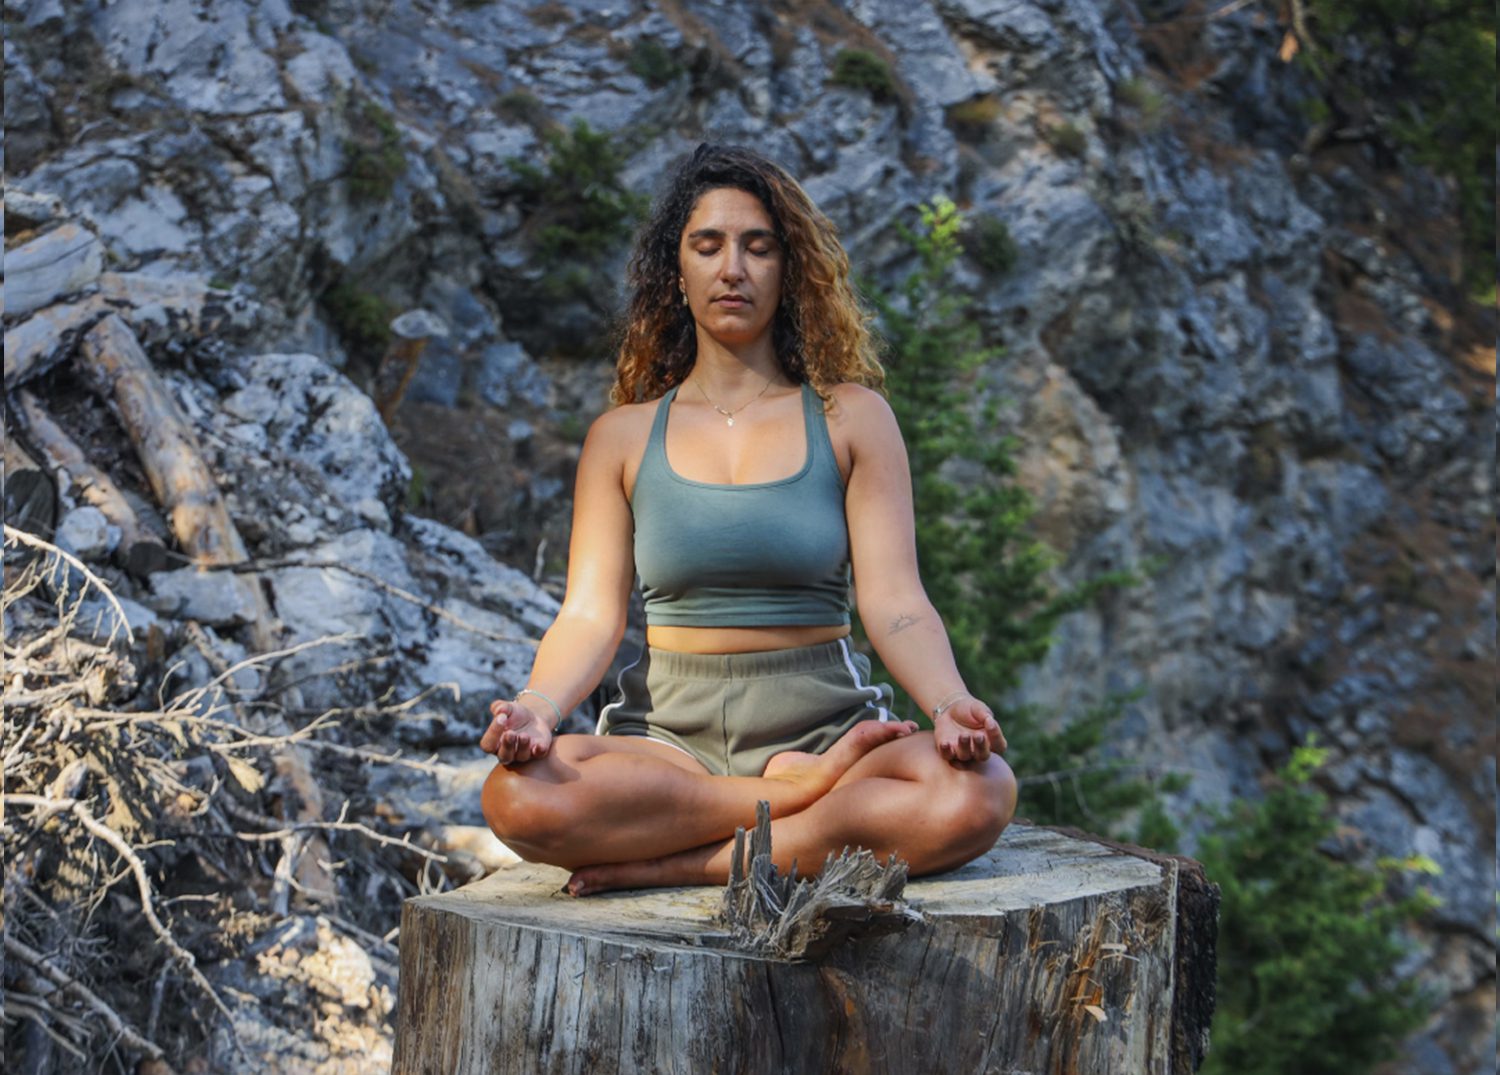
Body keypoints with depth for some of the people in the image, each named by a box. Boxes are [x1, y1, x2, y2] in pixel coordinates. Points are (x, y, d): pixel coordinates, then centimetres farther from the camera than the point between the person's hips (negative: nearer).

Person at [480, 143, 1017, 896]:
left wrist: (949, 705, -22)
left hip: (822, 719, 0)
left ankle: (676, 867, -23)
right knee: (519, 795, -33)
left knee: (977, 793, -33)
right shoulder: (623, 438, 12)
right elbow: (591, 615, 3)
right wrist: (537, 708, -20)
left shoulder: (851, 418, 8)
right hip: (670, 733, 1)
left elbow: (895, 604, -1)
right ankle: (810, 789, -19)